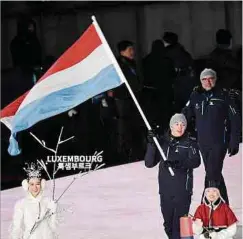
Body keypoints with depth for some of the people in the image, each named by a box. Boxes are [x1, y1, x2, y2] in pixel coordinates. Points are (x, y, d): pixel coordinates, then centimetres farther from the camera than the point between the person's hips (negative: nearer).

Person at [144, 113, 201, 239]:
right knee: (168, 225, 11)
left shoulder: (190, 143, 1)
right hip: (165, 191, 3)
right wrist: (151, 144, -13)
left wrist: (179, 163, -32)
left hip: (183, 191, -3)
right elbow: (149, 163, 1)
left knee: (179, 224, -9)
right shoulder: (162, 142, 7)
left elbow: (196, 161, -15)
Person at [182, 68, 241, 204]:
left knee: (212, 174, -12)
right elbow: (185, 116, 8)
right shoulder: (196, 96, 6)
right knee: (214, 174, 14)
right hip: (203, 142, 5)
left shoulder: (223, 95, -6)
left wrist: (234, 142, -8)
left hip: (219, 142, -5)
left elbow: (235, 119, -5)